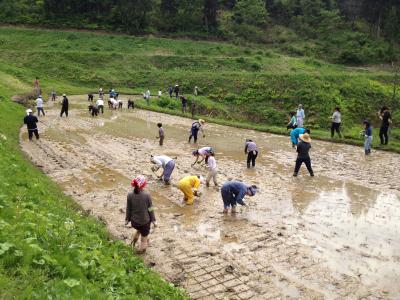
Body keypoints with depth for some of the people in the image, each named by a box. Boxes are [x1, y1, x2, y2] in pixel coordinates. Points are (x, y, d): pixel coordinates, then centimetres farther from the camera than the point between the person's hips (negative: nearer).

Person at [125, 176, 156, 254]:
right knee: (144, 236, 20)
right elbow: (150, 209, -10)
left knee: (139, 229, 37)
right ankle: (142, 249, 31)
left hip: (134, 221, 3)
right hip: (145, 221, -3)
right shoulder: (147, 195, -20)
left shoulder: (130, 195, -13)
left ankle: (135, 238, 25)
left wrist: (127, 219, 12)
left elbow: (128, 209, -3)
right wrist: (153, 219, 3)